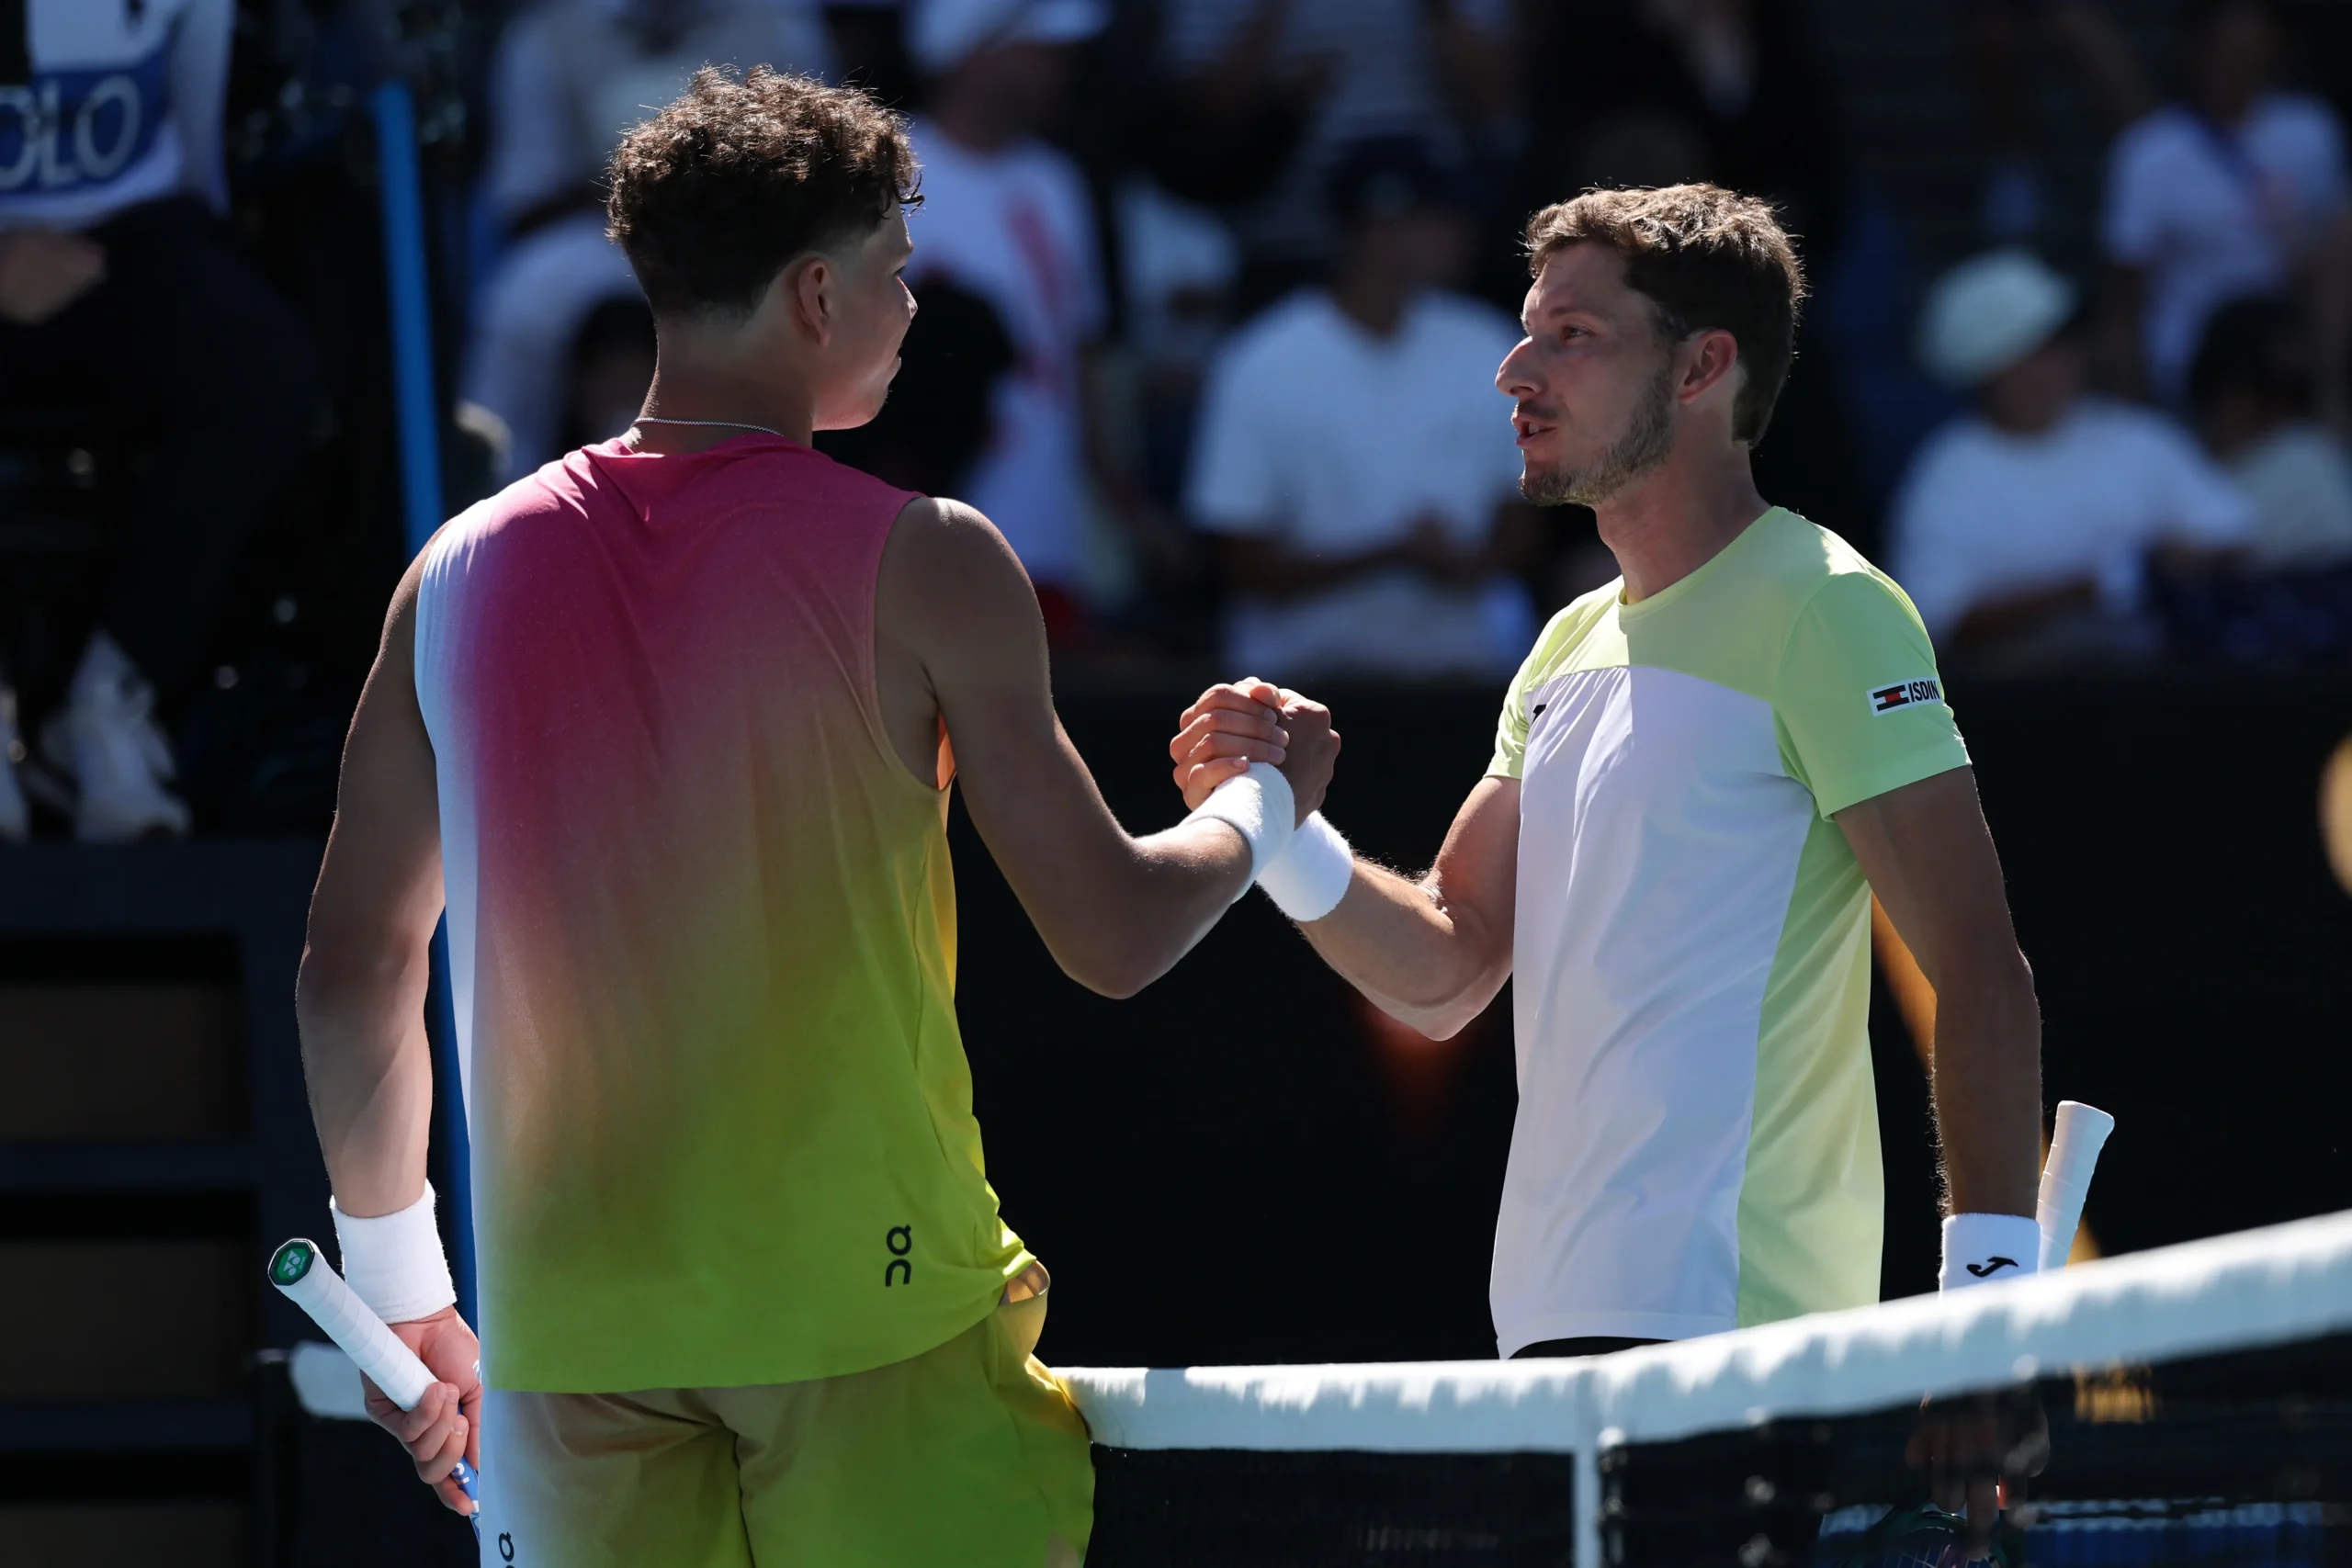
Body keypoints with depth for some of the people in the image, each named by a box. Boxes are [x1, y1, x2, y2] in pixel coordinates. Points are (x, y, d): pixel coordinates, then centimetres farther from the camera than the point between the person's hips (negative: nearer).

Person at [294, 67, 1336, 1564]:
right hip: (867, 1300, -4)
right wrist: (1266, 802, 19)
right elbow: (1114, 936, -2)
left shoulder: (462, 575, 6)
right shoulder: (920, 564, -6)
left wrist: (403, 1295, 24)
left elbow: (350, 972, 11)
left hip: (569, 1328, 4)